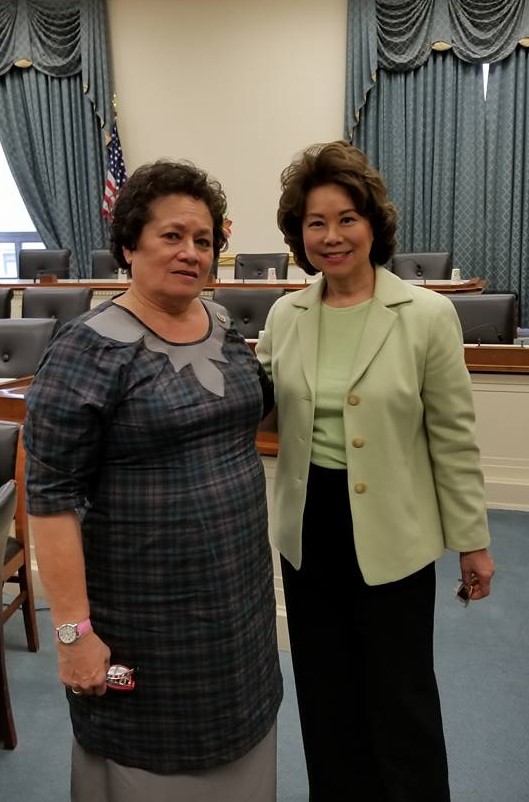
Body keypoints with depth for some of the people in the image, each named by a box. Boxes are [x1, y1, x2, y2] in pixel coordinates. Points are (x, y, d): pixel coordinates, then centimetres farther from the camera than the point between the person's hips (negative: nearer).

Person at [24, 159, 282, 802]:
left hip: (240, 595, 6)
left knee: (236, 749, 24)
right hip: (145, 612, -6)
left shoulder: (224, 327, 3)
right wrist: (74, 629, -17)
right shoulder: (88, 350, -17)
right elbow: (51, 499, -17)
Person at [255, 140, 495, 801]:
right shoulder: (285, 315, 1)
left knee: (400, 696, 15)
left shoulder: (427, 315, -10)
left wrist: (473, 540, -2)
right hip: (308, 530, 4)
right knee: (324, 691, 22)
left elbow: (454, 438, -6)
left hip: (392, 535, -3)